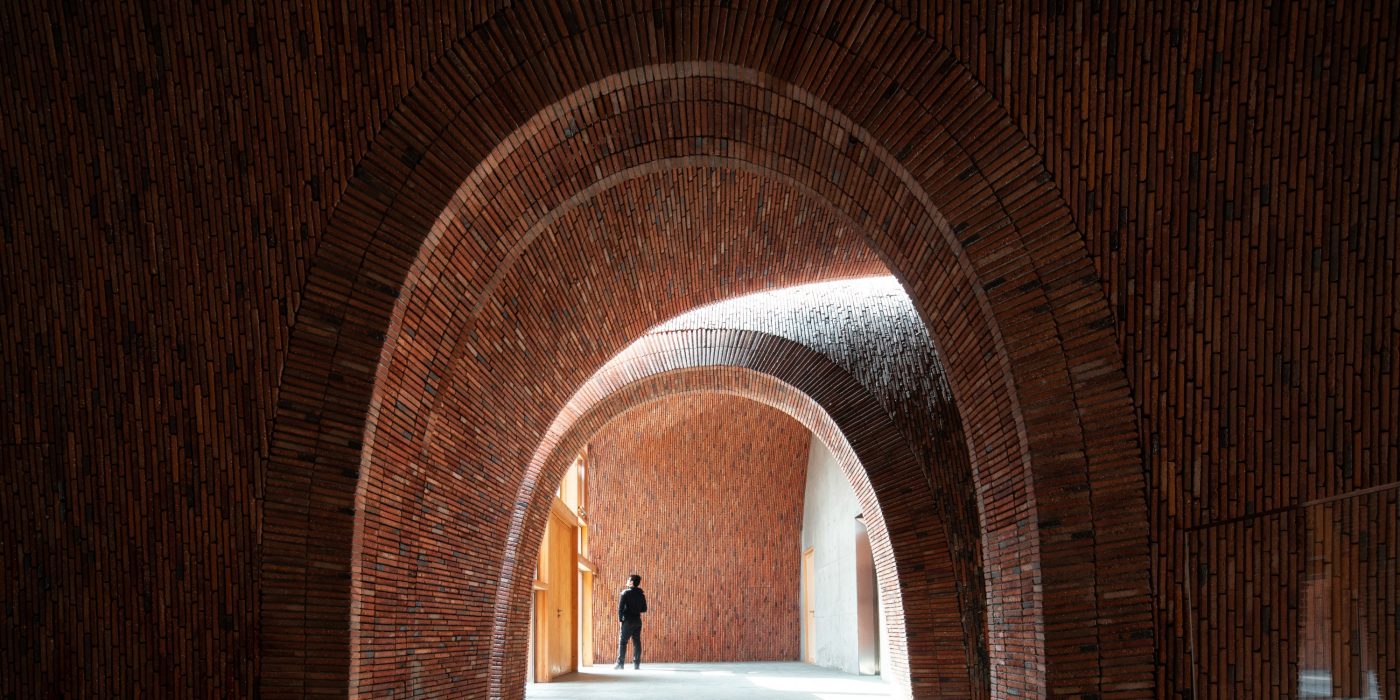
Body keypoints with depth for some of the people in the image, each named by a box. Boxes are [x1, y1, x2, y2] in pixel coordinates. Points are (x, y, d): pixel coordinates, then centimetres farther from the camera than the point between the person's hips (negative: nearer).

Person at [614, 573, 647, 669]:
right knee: (637, 642, 6)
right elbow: (644, 609, 12)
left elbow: (620, 607, -12)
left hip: (628, 621, -5)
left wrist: (620, 619, -3)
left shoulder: (625, 593, -9)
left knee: (622, 642, 0)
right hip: (638, 620, 5)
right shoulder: (641, 594, 7)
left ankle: (620, 663, -4)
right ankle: (636, 663, 4)